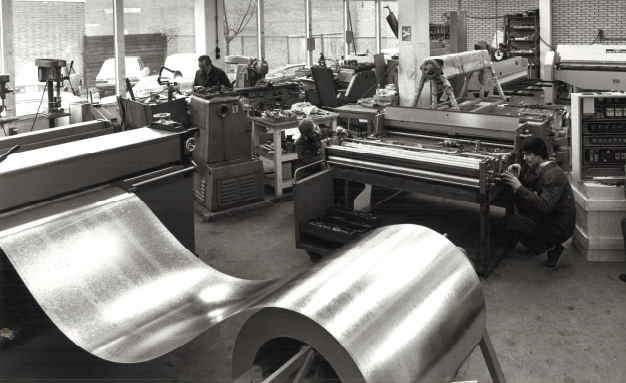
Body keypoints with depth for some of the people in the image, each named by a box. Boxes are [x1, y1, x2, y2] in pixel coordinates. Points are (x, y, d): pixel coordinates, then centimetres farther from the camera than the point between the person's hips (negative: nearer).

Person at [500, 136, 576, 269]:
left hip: (559, 229, -10)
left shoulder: (553, 175, -23)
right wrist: (520, 174, -2)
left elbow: (545, 207, -32)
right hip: (550, 219, 10)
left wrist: (519, 187, -34)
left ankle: (550, 247, -4)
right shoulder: (544, 170, 7)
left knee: (507, 222, -11)